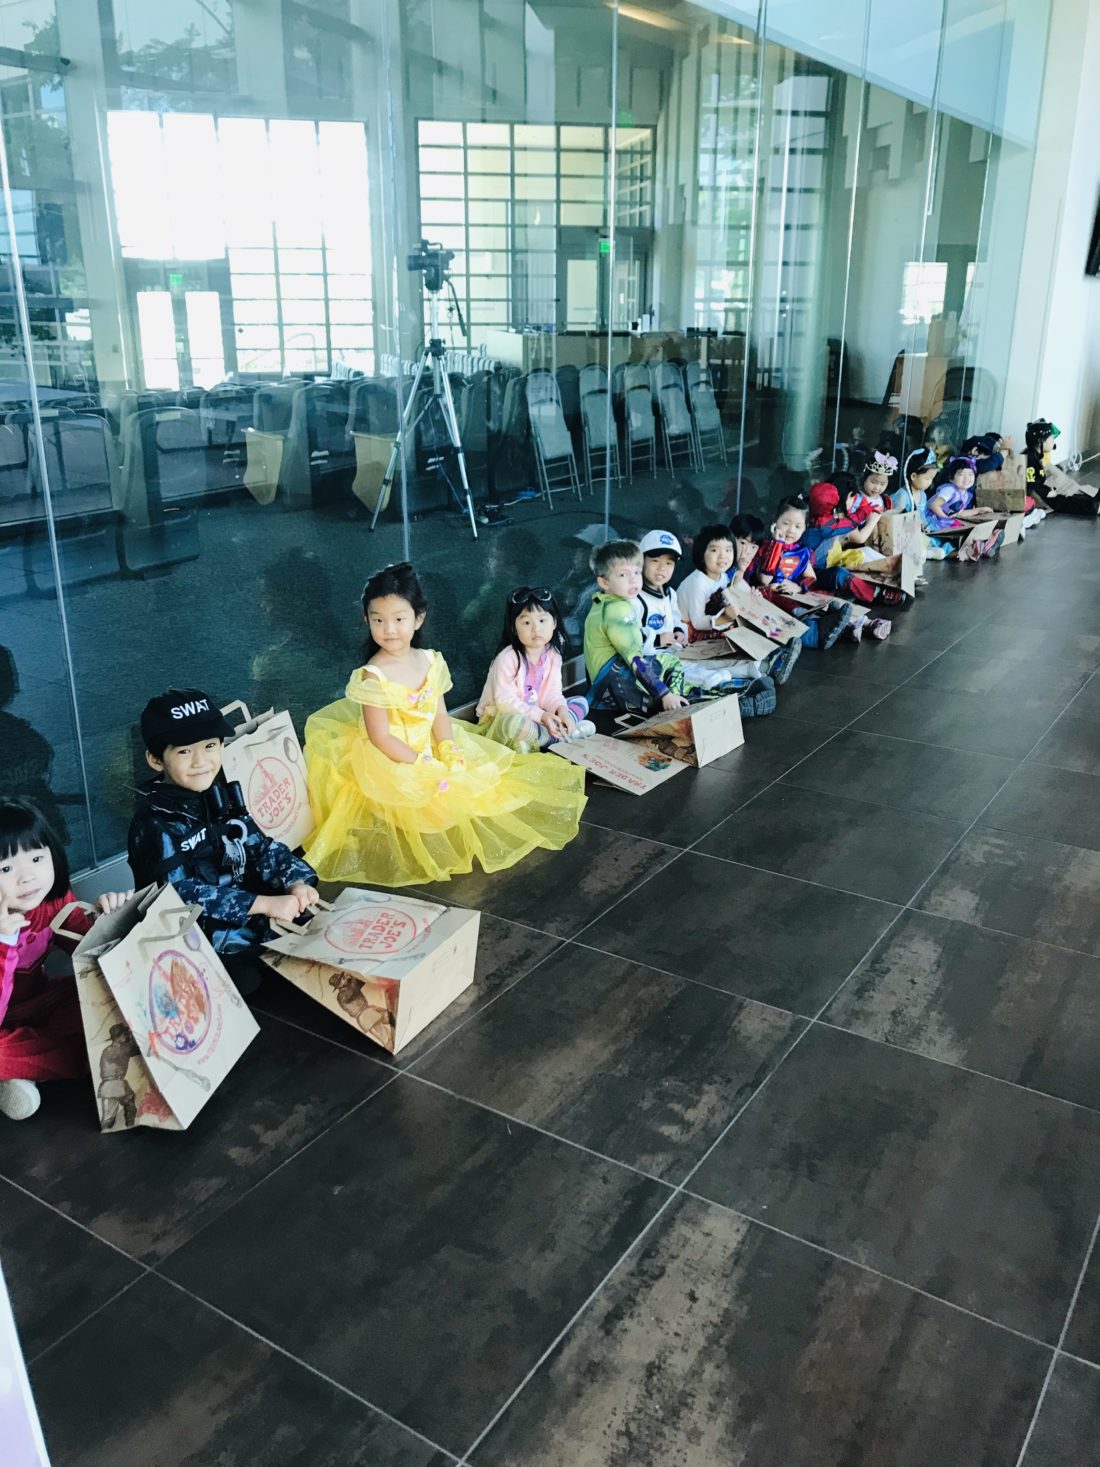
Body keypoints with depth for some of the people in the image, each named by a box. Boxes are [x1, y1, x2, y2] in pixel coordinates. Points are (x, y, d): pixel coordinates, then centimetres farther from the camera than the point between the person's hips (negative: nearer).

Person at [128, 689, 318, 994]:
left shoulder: (222, 794, 6)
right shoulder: (155, 823, -15)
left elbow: (261, 847, 8)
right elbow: (181, 893, -23)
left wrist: (296, 882, -14)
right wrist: (266, 903, -28)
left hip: (251, 919, 7)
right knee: (250, 979, -28)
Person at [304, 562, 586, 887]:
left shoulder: (429, 661, -3)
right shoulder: (374, 677, -21)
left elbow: (440, 715, 1)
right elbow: (380, 738, -20)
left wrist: (449, 753, -15)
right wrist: (423, 765, -22)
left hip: (430, 750, 7)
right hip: (391, 764, -7)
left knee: (473, 777, 6)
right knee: (442, 796, -20)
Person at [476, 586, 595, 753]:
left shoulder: (552, 655, -1)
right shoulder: (508, 658, -21)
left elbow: (552, 692, -2)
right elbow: (505, 701, -23)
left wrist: (561, 710, -24)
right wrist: (541, 716, -27)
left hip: (538, 713, 7)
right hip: (502, 717, -7)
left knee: (581, 702, 5)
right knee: (515, 724, -41)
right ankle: (562, 734, -18)